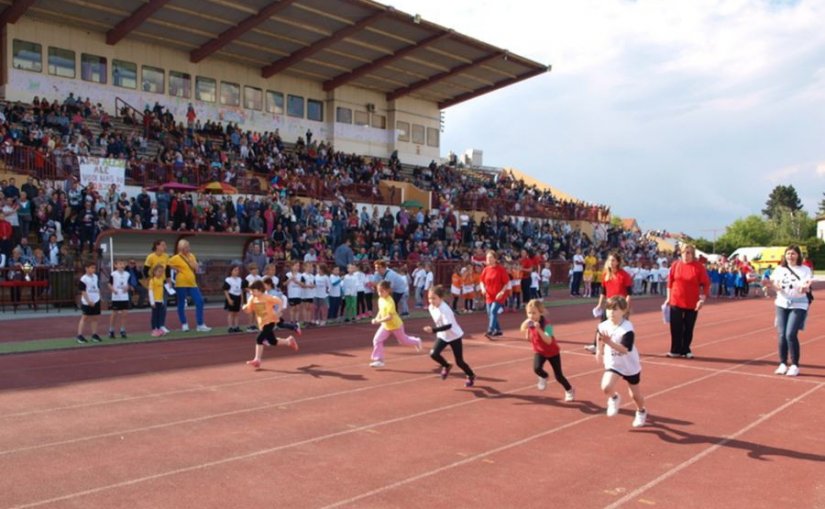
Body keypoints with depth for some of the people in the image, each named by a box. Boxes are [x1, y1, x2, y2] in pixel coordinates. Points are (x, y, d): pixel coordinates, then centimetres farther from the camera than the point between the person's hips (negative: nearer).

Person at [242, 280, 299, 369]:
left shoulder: (267, 297, -16)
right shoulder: (252, 299, 1)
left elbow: (279, 301, -12)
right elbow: (249, 310, 4)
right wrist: (245, 308, -17)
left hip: (270, 321, -7)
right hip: (262, 323, 7)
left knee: (259, 339, -18)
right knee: (272, 342, 10)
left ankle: (257, 360, -5)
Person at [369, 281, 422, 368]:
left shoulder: (390, 302, -32)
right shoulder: (380, 300, -6)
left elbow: (389, 317, -36)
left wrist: (379, 321, -41)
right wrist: (377, 318, -7)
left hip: (395, 325, -7)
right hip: (385, 325, 7)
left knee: (403, 340, 16)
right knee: (377, 340, -7)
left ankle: (416, 341, 46)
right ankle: (378, 360, -1)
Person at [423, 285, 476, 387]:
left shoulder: (444, 309, -32)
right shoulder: (431, 307, -7)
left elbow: (448, 325, -43)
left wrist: (433, 330, -52)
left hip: (455, 336, -6)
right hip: (442, 336, 6)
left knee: (459, 361, 2)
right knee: (433, 354, -16)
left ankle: (471, 376, 32)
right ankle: (446, 366, 15)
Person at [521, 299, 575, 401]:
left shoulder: (546, 325, -30)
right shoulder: (529, 323, -11)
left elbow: (549, 341, -43)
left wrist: (539, 330, -52)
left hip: (552, 352, -4)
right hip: (539, 351, 4)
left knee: (558, 375, 3)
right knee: (537, 368, -25)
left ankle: (569, 390, 32)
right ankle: (544, 377, 12)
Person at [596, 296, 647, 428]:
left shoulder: (627, 329, -27)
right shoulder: (603, 326, -11)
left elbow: (625, 349, -37)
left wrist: (609, 342, -47)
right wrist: (599, 351, 22)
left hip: (630, 366, -3)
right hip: (613, 364, 3)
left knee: (635, 395, 14)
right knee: (606, 387, -23)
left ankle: (641, 412, 47)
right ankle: (614, 398, 12)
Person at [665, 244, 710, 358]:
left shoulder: (699, 266, -6)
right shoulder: (675, 265, 0)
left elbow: (706, 284, -5)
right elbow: (670, 282, 7)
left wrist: (702, 299, -12)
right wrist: (669, 298, 7)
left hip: (692, 303, -1)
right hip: (676, 301, 1)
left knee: (688, 328, 7)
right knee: (676, 327, 4)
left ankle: (685, 350, 19)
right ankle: (675, 350, 14)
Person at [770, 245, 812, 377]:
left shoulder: (805, 270, -2)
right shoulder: (780, 269, 7)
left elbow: (806, 289, -10)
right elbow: (776, 286, 4)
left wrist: (805, 288, -33)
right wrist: (773, 284, -19)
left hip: (798, 306, -3)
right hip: (782, 304, 3)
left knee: (791, 334, -13)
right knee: (782, 335, 0)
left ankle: (795, 365, 0)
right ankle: (783, 364, 14)